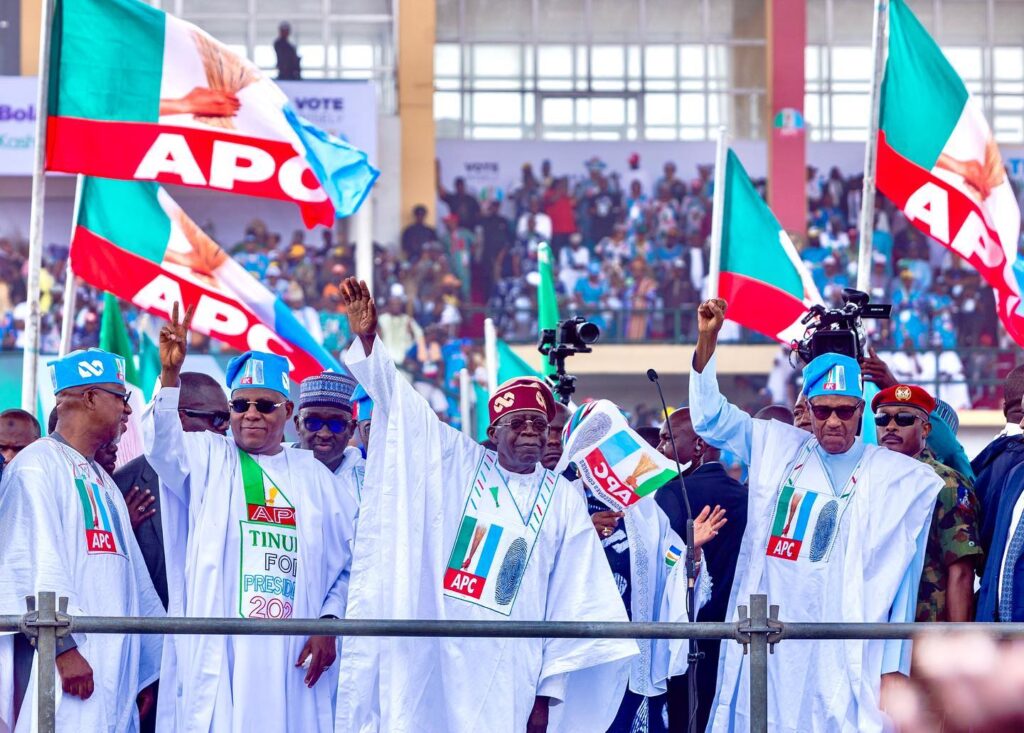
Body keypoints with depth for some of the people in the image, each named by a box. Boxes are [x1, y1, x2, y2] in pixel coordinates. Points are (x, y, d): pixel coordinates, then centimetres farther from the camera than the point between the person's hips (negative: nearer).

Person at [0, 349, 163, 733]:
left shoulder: (101, 481, 25)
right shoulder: (37, 466, -4)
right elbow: (36, 561, -15)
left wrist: (152, 665, 18)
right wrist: (62, 645, -22)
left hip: (116, 668, 9)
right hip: (65, 659, -9)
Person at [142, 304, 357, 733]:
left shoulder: (312, 475, 14)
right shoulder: (207, 459, 10)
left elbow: (347, 561, 14)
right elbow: (163, 444, -12)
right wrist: (170, 375, -27)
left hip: (290, 655, 2)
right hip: (217, 649, -2)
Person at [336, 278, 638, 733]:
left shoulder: (564, 501, 6)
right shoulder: (457, 467, 7)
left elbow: (572, 605, 5)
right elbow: (400, 402, 1)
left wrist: (548, 693, 0)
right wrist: (366, 338, -15)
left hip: (509, 678, 0)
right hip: (430, 666, 0)